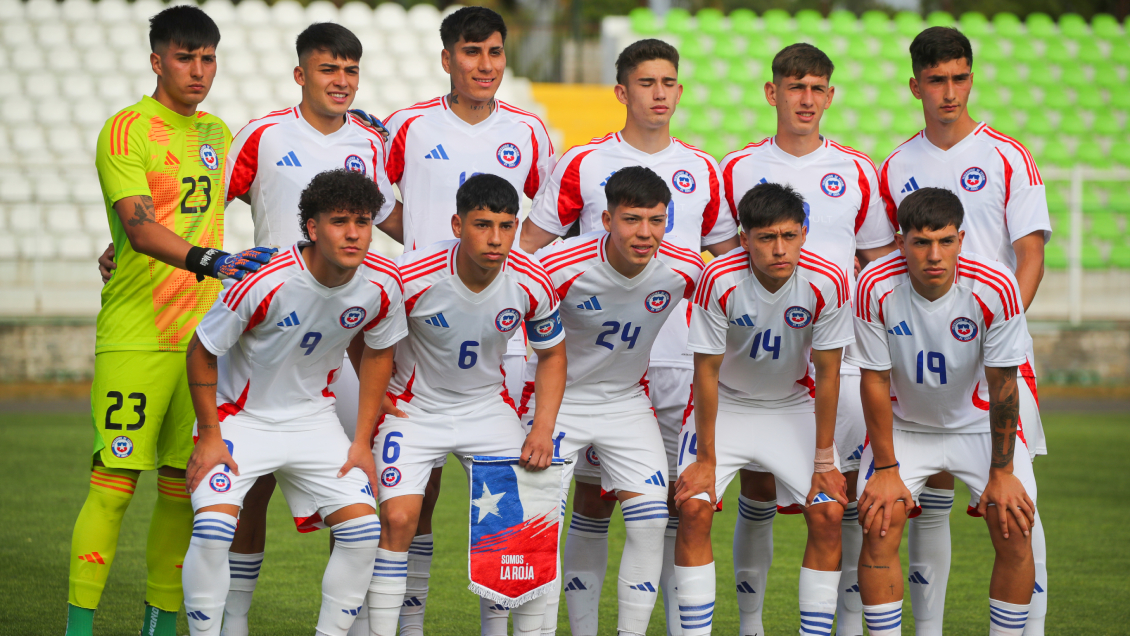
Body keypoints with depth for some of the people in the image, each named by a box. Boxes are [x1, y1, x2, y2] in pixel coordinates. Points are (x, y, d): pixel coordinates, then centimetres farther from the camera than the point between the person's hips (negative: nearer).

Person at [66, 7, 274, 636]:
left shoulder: (217, 131, 15)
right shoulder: (127, 129, -7)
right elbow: (139, 227, -19)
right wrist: (209, 260, -32)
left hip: (203, 334, 6)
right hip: (134, 334, -6)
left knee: (183, 484, 5)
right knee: (115, 480, -8)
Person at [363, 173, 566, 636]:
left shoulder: (532, 283, -16)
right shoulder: (412, 276, -25)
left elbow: (552, 354, 2)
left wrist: (543, 428, -8)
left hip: (488, 405, 3)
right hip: (414, 406, -3)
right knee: (398, 517, -18)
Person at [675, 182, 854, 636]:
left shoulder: (827, 283, -23)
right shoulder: (719, 279, -26)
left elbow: (826, 373, -13)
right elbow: (707, 371, -18)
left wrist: (824, 460, -10)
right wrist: (706, 458, -15)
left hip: (792, 405, 1)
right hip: (725, 403, -1)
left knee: (829, 514, -12)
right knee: (693, 508, -17)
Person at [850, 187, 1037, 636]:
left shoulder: (995, 287, -25)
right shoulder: (877, 287, -24)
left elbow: (1002, 384, -16)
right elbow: (875, 381, -14)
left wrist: (1001, 473, -12)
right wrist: (886, 470, -13)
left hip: (981, 423, 0)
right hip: (903, 425, 0)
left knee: (1014, 532, -14)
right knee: (878, 529, -16)